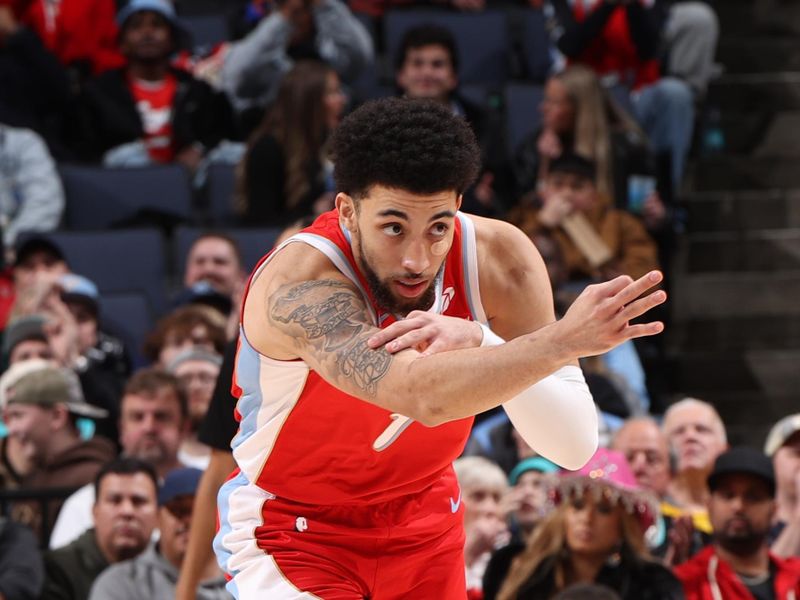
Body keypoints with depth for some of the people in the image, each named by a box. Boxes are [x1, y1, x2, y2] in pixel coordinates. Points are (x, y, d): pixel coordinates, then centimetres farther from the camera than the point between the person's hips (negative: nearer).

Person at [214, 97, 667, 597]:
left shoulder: (499, 258, -19)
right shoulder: (300, 283, -33)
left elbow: (574, 445, -25)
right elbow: (420, 395, -49)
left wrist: (477, 342, -39)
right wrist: (564, 340, -56)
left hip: (424, 520, 5)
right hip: (292, 528, -5)